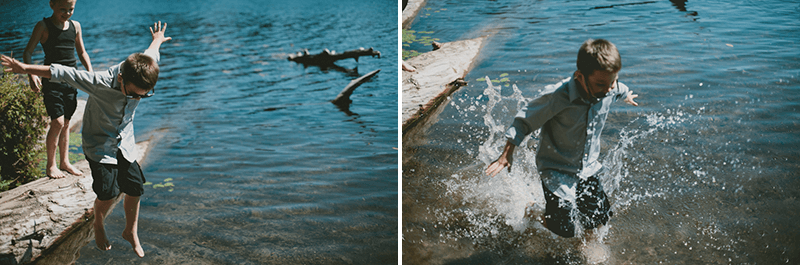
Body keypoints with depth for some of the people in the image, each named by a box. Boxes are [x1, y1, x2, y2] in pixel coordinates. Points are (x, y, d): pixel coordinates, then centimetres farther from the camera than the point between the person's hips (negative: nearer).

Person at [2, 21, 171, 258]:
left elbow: (151, 55, 5)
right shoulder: (101, 83, -32)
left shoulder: (142, 73, -17)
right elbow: (63, 73, -25)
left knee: (135, 189, 1)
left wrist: (157, 41, 27)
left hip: (125, 144, 4)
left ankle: (131, 232, 27)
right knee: (108, 194, -11)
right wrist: (26, 69, -19)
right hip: (100, 145, -4)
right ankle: (98, 226, 22)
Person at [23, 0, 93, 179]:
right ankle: (50, 165, 2)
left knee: (66, 123, 12)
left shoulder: (75, 26, 7)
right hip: (51, 80, -5)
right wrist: (31, 74, -23)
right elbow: (28, 52, -7)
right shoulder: (43, 26, -6)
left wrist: (90, 72, 4)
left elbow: (82, 52, 18)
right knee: (58, 122, -12)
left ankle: (65, 162, 23)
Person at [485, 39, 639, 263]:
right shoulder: (558, 97, -32)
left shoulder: (611, 89, -15)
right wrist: (507, 154, -14)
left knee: (598, 221, 9)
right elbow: (525, 120, -18)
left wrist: (627, 96, 36)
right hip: (557, 171, -5)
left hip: (588, 168, 5)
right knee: (563, 229, -4)